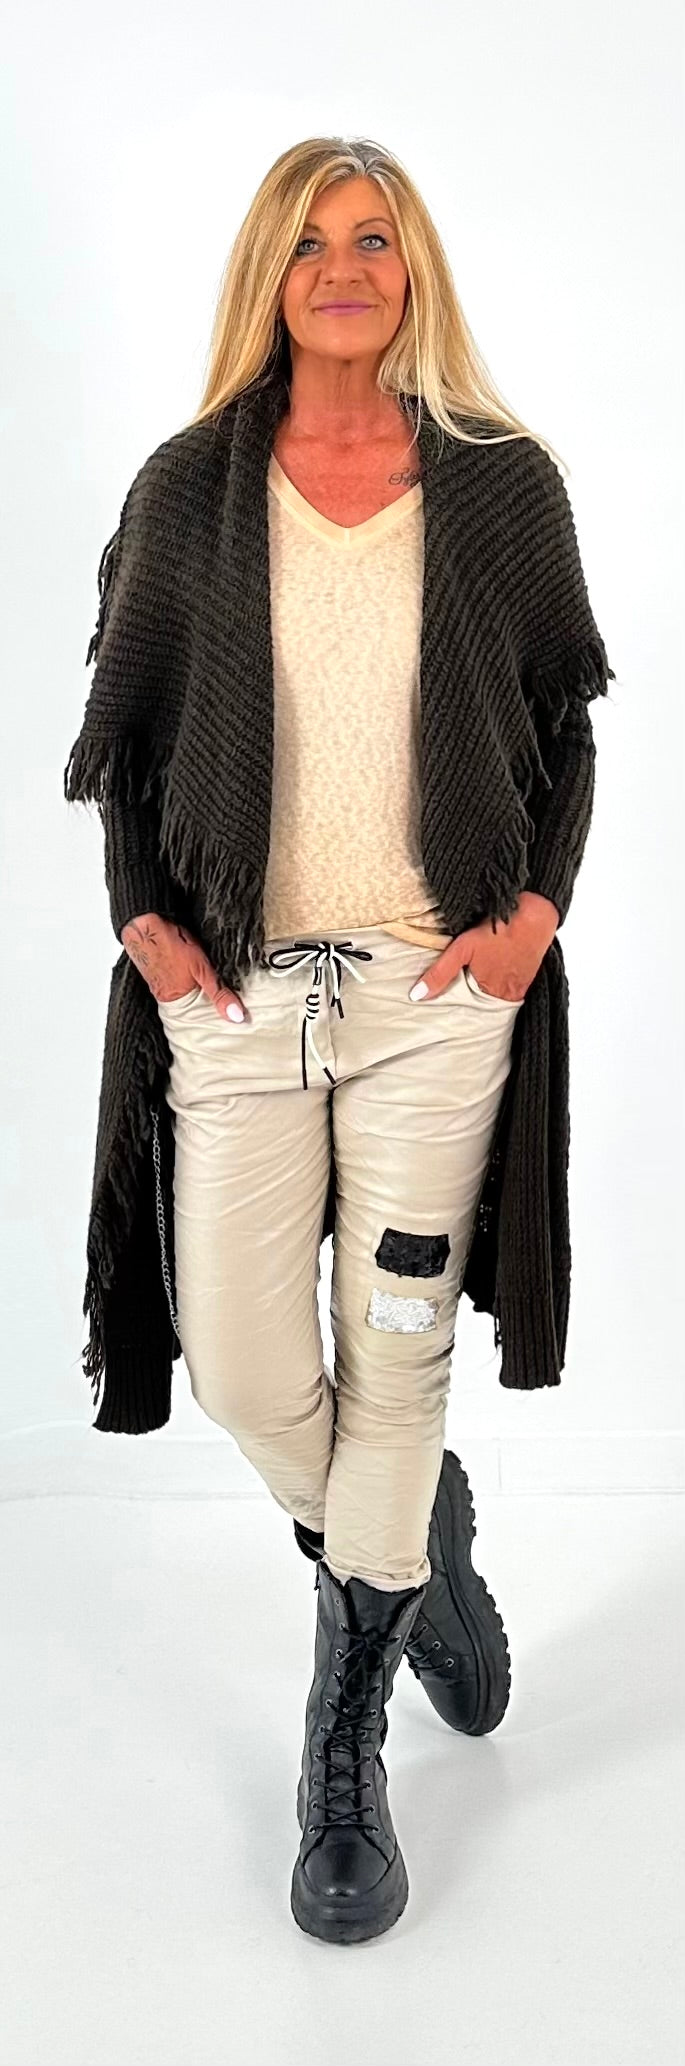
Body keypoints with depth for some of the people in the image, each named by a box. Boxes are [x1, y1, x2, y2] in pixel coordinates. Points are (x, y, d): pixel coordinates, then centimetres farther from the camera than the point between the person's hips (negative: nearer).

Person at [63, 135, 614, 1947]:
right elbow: (119, 727, 10)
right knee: (240, 1372, 0)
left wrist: (538, 907, -2)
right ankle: (420, 1553, 35)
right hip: (239, 984, 1)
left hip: (439, 983, 0)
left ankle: (345, 1751, 22)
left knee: (396, 1361, 2)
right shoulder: (190, 489, 6)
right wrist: (146, 922, -2)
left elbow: (567, 724, 11)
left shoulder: (500, 480, 6)